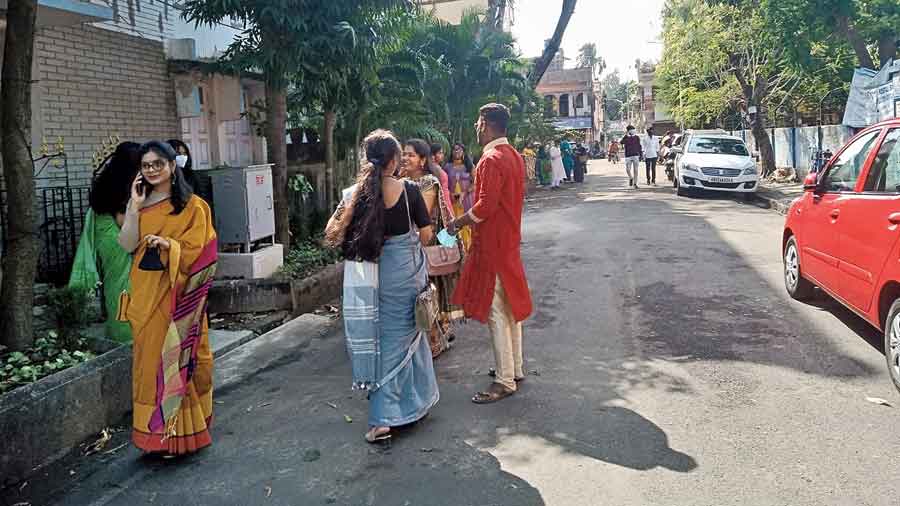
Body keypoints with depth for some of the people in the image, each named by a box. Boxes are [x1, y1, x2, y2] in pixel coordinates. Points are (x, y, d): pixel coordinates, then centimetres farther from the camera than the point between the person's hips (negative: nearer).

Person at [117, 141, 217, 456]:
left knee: (176, 358, -1)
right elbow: (126, 245, 0)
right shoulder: (140, 204, 12)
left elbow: (196, 252, -7)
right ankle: (156, 430, 17)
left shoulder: (192, 206, -3)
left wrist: (167, 244, -22)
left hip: (176, 292, -4)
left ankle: (181, 431, 9)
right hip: (145, 292, 5)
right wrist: (135, 206, -5)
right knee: (150, 358, 7)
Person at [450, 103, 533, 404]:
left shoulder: (492, 159, -19)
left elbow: (486, 205, -23)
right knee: (511, 306, 16)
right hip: (510, 239, 10)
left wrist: (460, 222, -8)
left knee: (495, 312, -5)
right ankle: (515, 368, 27)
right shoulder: (514, 156, 13)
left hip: (492, 244, -10)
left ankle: (505, 381, 0)